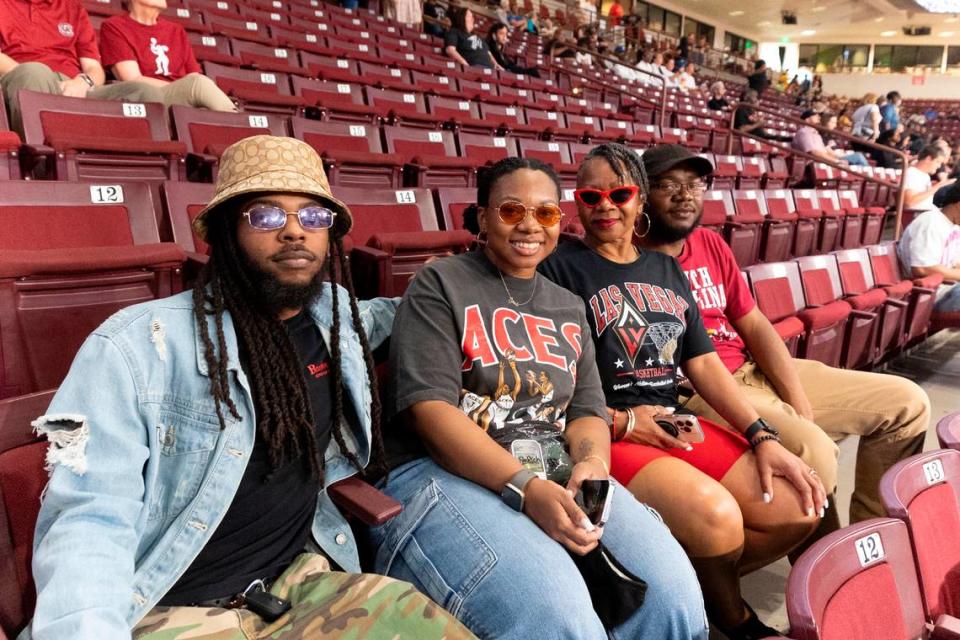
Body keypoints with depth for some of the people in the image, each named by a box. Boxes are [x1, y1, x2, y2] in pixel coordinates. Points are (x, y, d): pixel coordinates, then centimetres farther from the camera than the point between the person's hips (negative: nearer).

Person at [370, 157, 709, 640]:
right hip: (446, 475, -5)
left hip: (559, 476, 5)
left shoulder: (568, 307, 20)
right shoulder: (439, 285, 1)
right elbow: (429, 408, -11)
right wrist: (526, 488, -22)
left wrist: (591, 463, -12)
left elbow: (588, 410, 13)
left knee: (674, 597, -18)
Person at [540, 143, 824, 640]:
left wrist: (762, 435, 2)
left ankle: (695, 584, 17)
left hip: (674, 424, 7)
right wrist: (617, 421, -15)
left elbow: (703, 362, 11)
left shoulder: (665, 269, 17)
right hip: (602, 434, -6)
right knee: (715, 514, -27)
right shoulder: (560, 268, -2)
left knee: (796, 509, -7)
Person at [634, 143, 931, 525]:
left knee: (907, 403, 10)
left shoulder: (711, 244, 12)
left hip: (757, 373, 9)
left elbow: (755, 327, 11)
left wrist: (799, 404, -2)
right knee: (812, 450, -31)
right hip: (697, 393, -8)